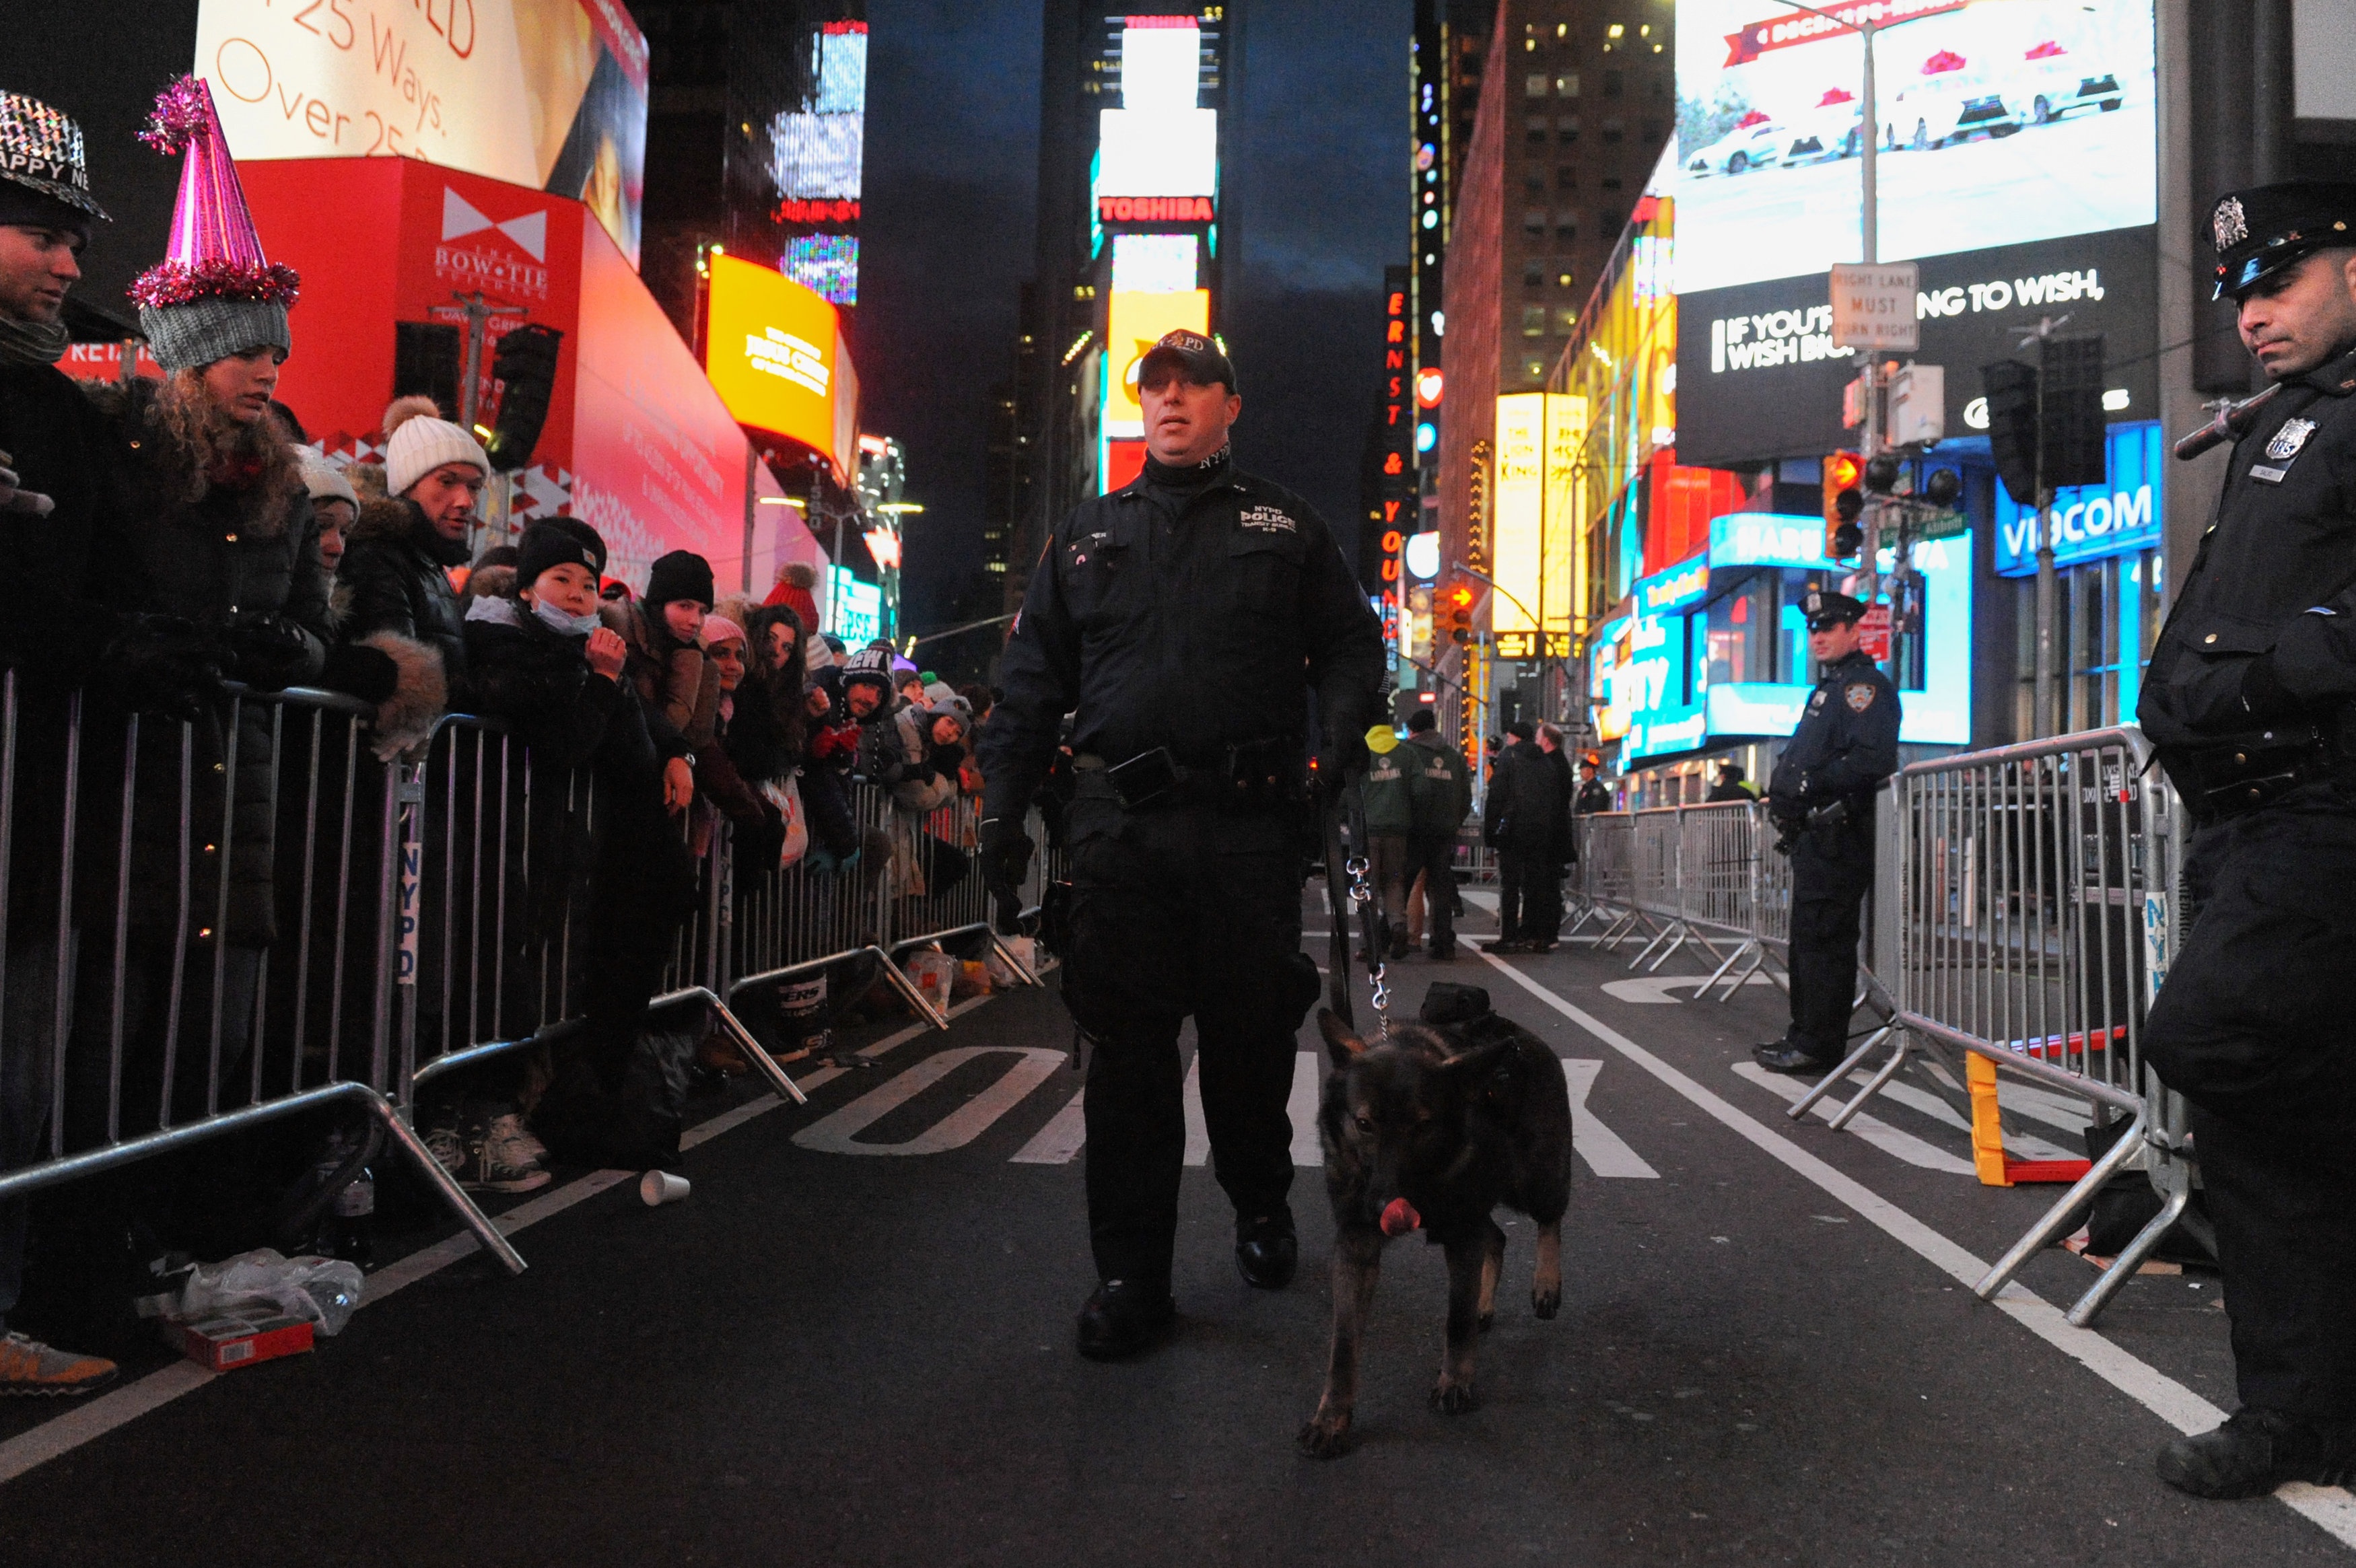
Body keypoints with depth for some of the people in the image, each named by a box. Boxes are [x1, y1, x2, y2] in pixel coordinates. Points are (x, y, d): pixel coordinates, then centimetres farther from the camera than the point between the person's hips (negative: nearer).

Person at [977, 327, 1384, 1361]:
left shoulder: (1284, 527, 14)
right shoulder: (1089, 533, 17)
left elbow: (1350, 645, 11)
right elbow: (1033, 676, 14)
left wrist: (1335, 750, -7)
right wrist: (1003, 807, 5)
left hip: (1252, 822, -1)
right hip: (1121, 822, 1)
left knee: (1252, 1033, 8)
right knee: (1127, 1049, 0)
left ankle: (1261, 1205, 34)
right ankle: (1129, 1276, 9)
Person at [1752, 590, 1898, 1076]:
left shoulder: (1864, 685, -11)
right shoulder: (1828, 688, 23)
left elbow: (1874, 759, -25)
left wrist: (1812, 785, -19)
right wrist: (1784, 792, 12)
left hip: (1837, 834, -11)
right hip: (1814, 835, 11)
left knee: (1823, 939, -9)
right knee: (1806, 938, 15)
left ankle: (1819, 1045, -4)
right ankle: (1804, 1034, 24)